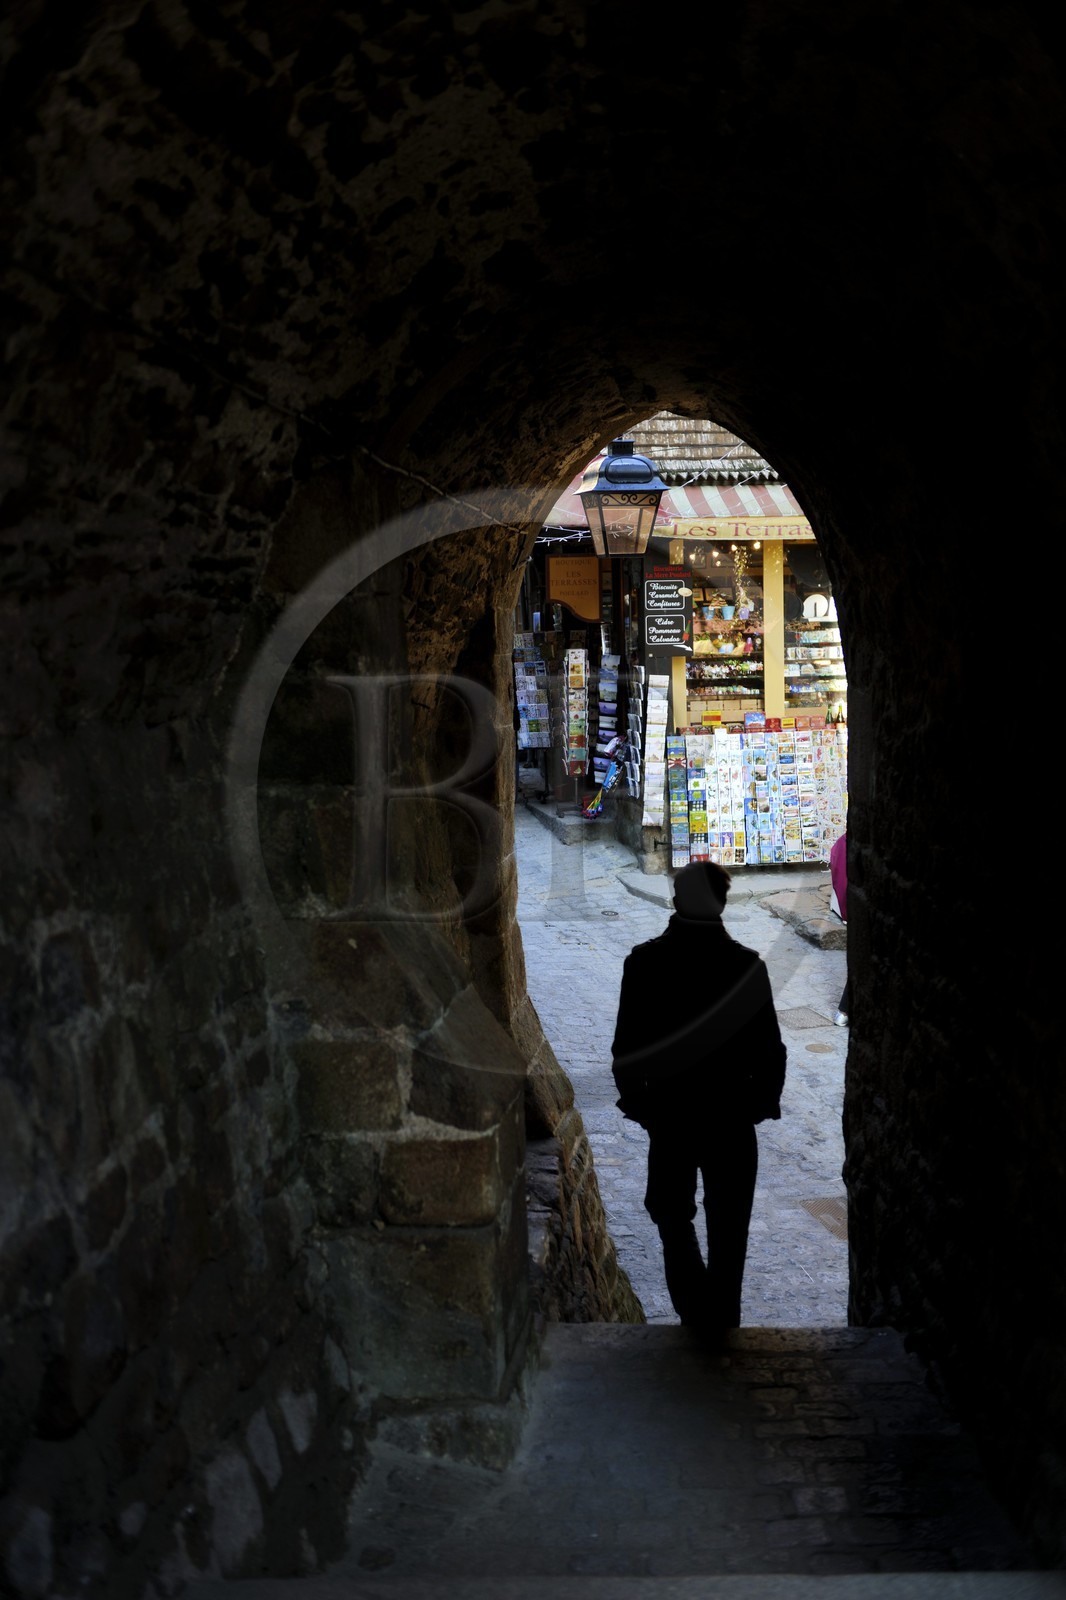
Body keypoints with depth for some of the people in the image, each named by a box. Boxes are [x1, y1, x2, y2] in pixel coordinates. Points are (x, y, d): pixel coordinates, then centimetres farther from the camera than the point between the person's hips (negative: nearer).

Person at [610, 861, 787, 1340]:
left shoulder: (643, 962, -11)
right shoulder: (746, 966, -13)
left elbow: (626, 1048, -6)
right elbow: (769, 1048, -7)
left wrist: (634, 1099, 9)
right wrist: (763, 1102, 8)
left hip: (668, 1115, 0)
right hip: (732, 1116, 0)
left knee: (672, 1213, 19)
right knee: (727, 1224, 15)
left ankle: (696, 1308, 11)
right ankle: (720, 1317, 22)